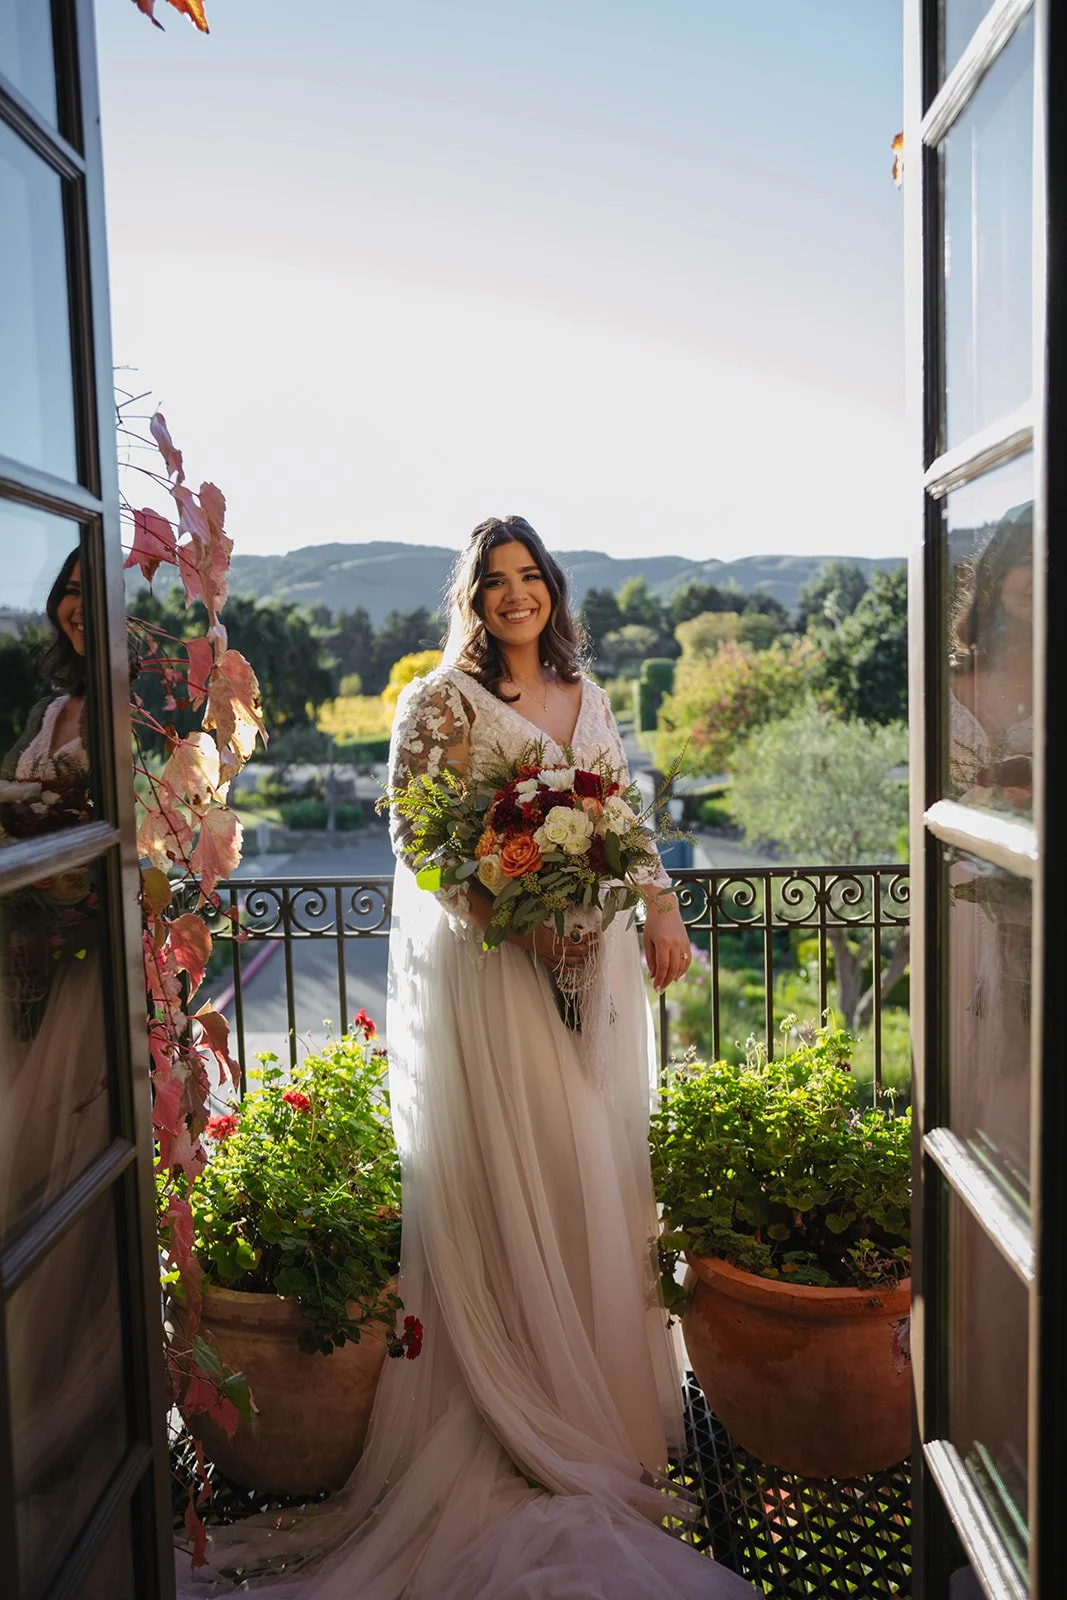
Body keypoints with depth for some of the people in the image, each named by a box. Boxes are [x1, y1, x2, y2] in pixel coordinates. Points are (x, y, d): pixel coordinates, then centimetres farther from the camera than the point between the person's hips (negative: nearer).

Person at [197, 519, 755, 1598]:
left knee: (596, 1169, 11)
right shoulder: (440, 702, -4)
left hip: (591, 958, 6)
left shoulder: (586, 699, 13)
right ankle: (529, 1422, 13)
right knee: (504, 1176, -2)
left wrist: (661, 907, 6)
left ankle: (603, 1392, 27)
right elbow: (413, 839, -9)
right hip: (486, 968, -5)